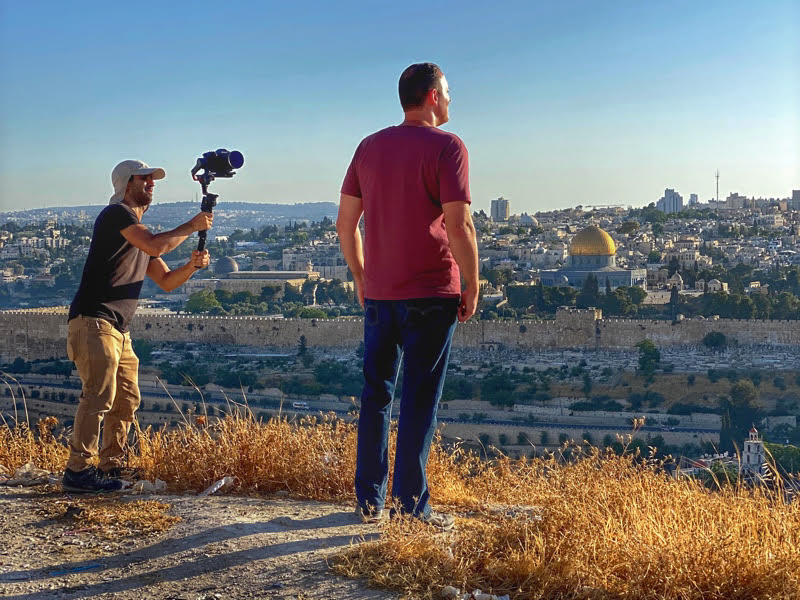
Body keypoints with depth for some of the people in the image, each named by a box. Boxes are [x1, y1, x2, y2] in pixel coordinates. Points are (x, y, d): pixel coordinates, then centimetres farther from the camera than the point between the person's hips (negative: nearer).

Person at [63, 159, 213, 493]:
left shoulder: (139, 233, 24)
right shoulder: (116, 214, -5)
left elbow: (166, 281, 22)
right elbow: (156, 245, -19)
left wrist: (191, 267, 3)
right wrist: (192, 227, -6)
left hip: (120, 329, 10)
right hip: (94, 322, -10)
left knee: (127, 399, 8)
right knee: (100, 395, -15)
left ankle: (110, 468, 15)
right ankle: (77, 471, -14)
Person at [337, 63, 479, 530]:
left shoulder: (369, 147, 11)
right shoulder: (446, 146, -7)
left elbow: (345, 223, 11)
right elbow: (459, 226, -15)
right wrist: (472, 287, -6)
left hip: (378, 293, 6)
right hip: (431, 294, -5)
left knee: (376, 394, 12)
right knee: (420, 399, 0)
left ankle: (370, 500, 17)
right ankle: (412, 505, 3)